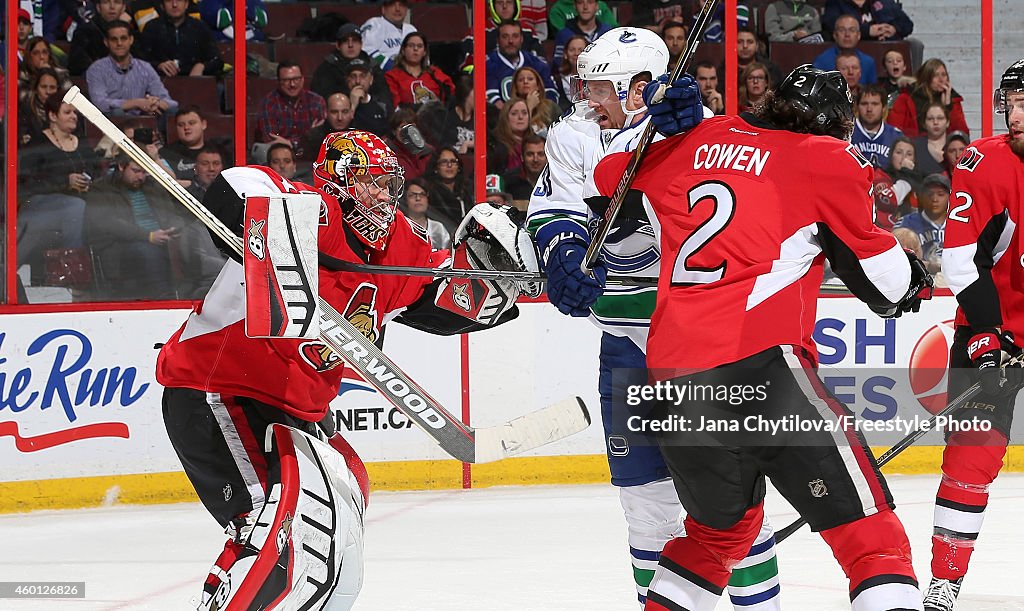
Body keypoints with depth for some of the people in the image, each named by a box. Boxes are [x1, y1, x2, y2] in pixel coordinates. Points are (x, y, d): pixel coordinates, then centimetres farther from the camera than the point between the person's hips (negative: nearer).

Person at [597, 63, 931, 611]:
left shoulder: (695, 143, 20)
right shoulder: (827, 159, 6)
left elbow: (605, 181, 32)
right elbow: (874, 268, 11)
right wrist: (910, 282, 31)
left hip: (670, 376, 6)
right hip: (757, 361, -6)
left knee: (720, 525, 28)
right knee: (866, 524, -5)